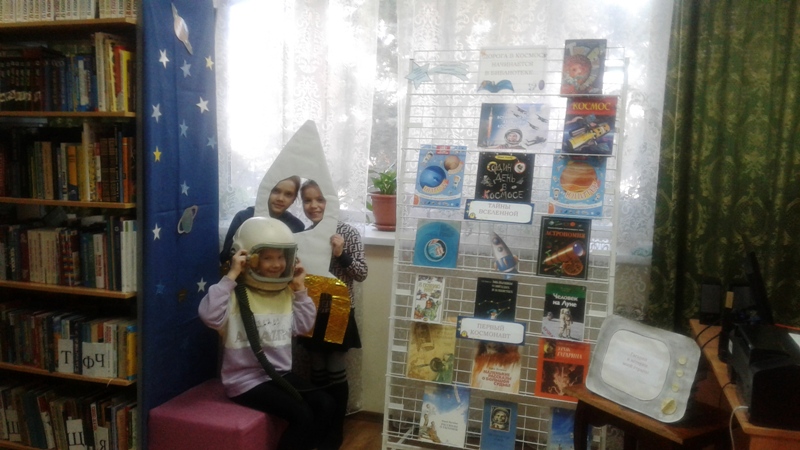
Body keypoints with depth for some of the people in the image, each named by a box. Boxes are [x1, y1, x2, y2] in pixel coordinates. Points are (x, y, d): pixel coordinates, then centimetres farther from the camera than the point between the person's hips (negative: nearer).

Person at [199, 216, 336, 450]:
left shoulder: (285, 292, 7)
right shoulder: (236, 294, -16)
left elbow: (303, 326, 10)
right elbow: (209, 315, -34)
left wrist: (300, 289, 2)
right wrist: (231, 276, -30)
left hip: (280, 373, 8)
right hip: (246, 379, -7)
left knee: (324, 404, -7)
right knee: (302, 415, -20)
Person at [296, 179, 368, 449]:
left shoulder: (347, 233, -10)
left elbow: (362, 274, -10)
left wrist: (341, 255, -24)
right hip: (312, 314, 4)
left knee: (336, 372, 7)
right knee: (317, 371, 15)